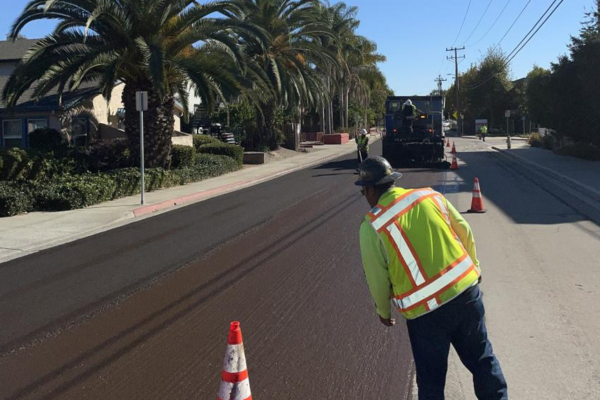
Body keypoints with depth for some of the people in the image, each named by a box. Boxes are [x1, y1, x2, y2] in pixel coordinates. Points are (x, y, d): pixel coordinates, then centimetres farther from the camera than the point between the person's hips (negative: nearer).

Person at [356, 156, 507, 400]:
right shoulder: (430, 196, 0)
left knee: (431, 379, 14)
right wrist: (474, 268, 24)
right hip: (466, 290, 4)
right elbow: (465, 233, 8)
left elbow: (377, 279, -4)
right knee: (482, 359, 22)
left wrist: (383, 311, 15)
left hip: (424, 310, -4)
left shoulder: (372, 226, -10)